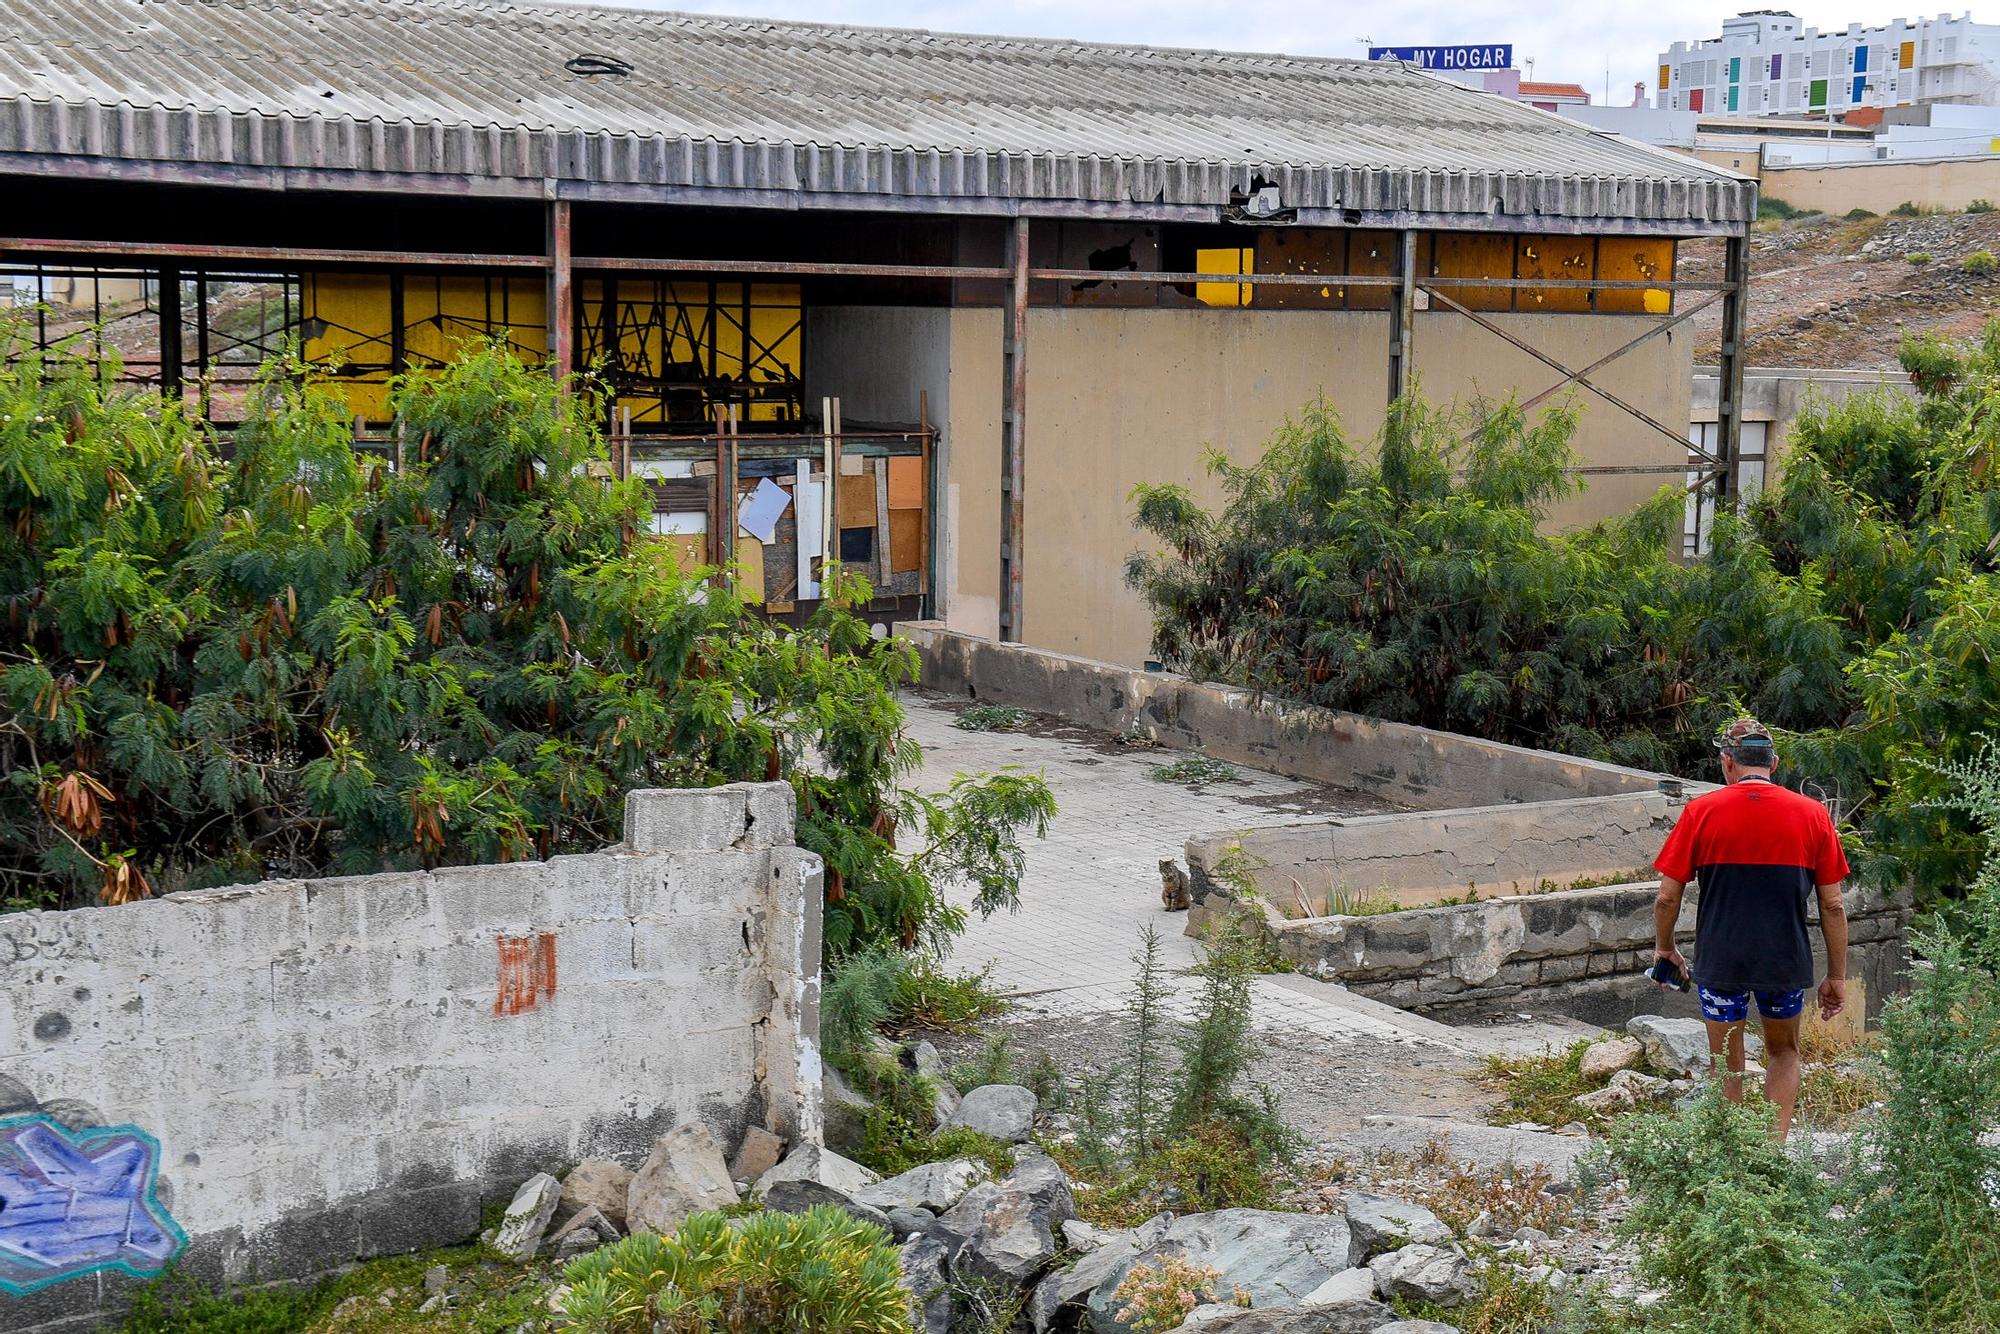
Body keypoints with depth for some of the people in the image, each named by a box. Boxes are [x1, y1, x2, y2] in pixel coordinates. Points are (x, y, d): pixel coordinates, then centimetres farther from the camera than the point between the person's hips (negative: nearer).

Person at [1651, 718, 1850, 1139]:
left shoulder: (1701, 811, -5)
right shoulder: (1812, 813, -1)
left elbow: (1667, 898, -4)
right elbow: (1832, 906, 0)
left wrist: (1664, 948, 13)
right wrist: (1837, 976, 8)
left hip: (1719, 960, -1)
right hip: (1786, 962, 1)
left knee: (1726, 1064, 13)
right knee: (1783, 1052, 22)